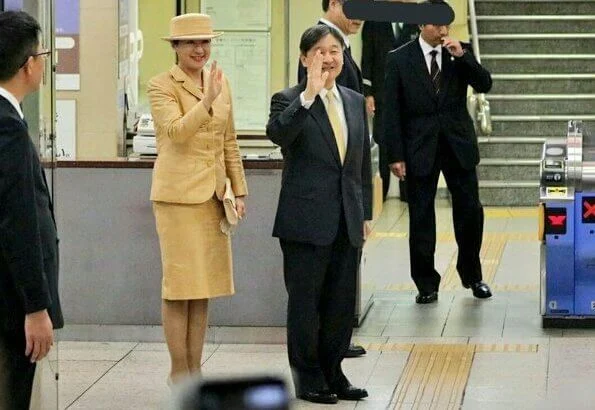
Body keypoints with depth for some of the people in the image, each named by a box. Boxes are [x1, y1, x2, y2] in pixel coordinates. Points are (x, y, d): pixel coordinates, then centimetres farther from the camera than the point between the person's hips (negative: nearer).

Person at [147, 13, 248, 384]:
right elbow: (176, 132, -20)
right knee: (180, 285, -3)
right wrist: (207, 100, -29)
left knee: (205, 284, 8)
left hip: (213, 195, 6)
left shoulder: (221, 82, 12)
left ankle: (195, 367, 14)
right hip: (178, 194, -6)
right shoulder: (162, 86, -5)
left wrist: (239, 190, 11)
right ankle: (178, 370, 4)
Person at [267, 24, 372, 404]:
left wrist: (366, 213, 14)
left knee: (342, 301, 9)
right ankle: (308, 376, 13)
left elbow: (364, 162, 16)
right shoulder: (289, 100, -5)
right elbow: (278, 133, -27)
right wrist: (309, 95, -32)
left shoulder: (356, 102, 13)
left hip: (347, 220, 5)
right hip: (306, 220, -5)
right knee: (305, 300, 3)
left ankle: (332, 371, 21)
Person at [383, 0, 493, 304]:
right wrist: (395, 156, -8)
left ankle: (471, 275, 23)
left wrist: (462, 56, -18)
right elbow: (392, 111, -3)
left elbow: (484, 85, -5)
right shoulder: (399, 59, -2)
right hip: (420, 150, -2)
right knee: (421, 219, 2)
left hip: (459, 145, 2)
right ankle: (426, 284, 13)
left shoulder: (460, 53, 5)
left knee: (470, 211, 4)